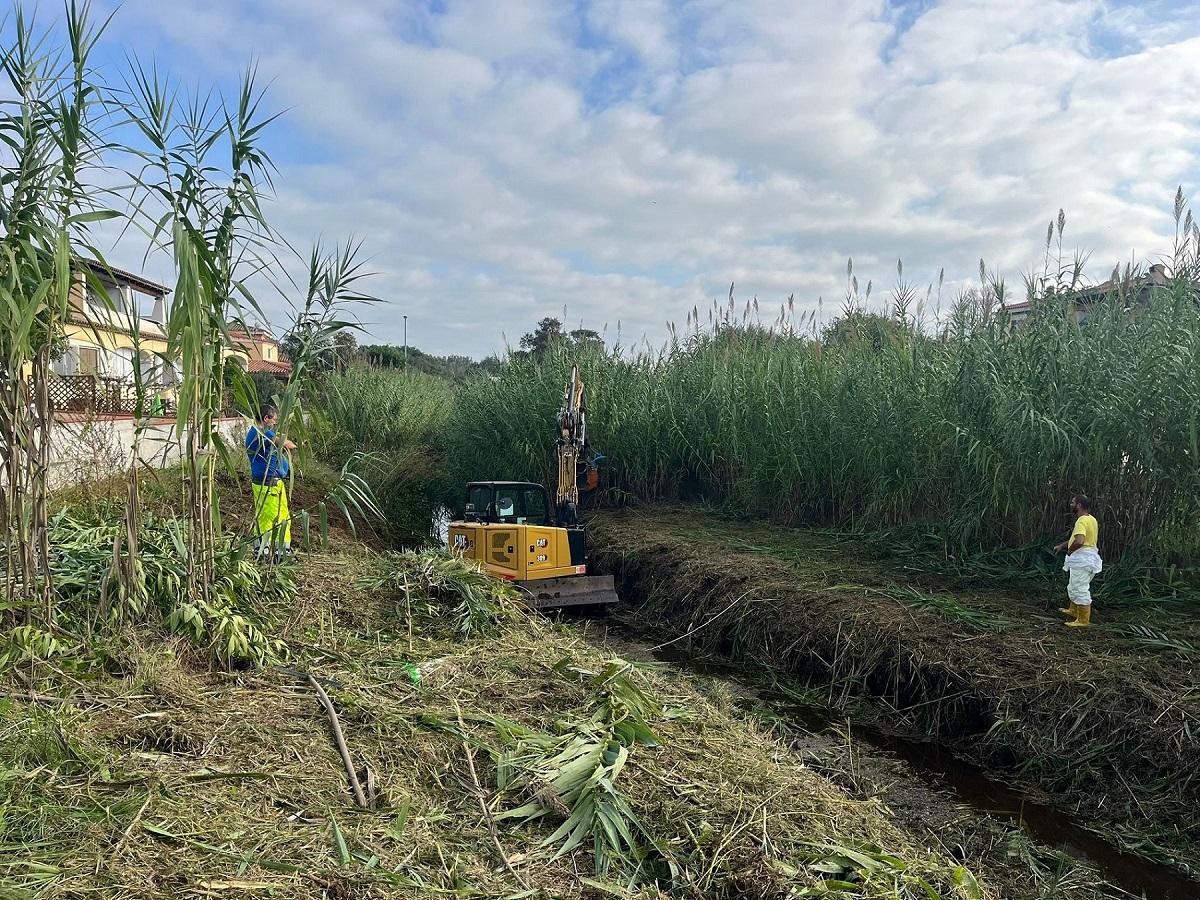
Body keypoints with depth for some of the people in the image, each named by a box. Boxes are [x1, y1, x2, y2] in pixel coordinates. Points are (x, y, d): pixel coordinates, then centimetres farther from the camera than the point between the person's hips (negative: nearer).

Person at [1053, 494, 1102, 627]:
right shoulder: (1091, 519, 13)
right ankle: (1073, 611, 38)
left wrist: (1069, 550, -15)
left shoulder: (1082, 521, -20)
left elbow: (1079, 541, -34)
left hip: (1081, 560, -11)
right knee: (1074, 587, 24)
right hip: (1090, 558, 11)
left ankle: (1083, 621, 5)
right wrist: (1061, 545, 22)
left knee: (1080, 590, -2)